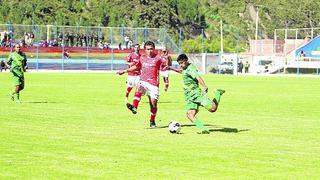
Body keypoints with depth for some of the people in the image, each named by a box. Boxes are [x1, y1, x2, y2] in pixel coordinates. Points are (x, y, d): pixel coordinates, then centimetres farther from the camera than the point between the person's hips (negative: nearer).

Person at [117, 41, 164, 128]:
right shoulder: (142, 58, 14)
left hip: (153, 84, -2)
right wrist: (125, 71, 33)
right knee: (139, 88, -33)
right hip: (143, 81, 2)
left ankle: (152, 121, 19)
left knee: (153, 103, -4)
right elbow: (137, 67, 31)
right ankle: (134, 107, -51)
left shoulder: (157, 58, 1)